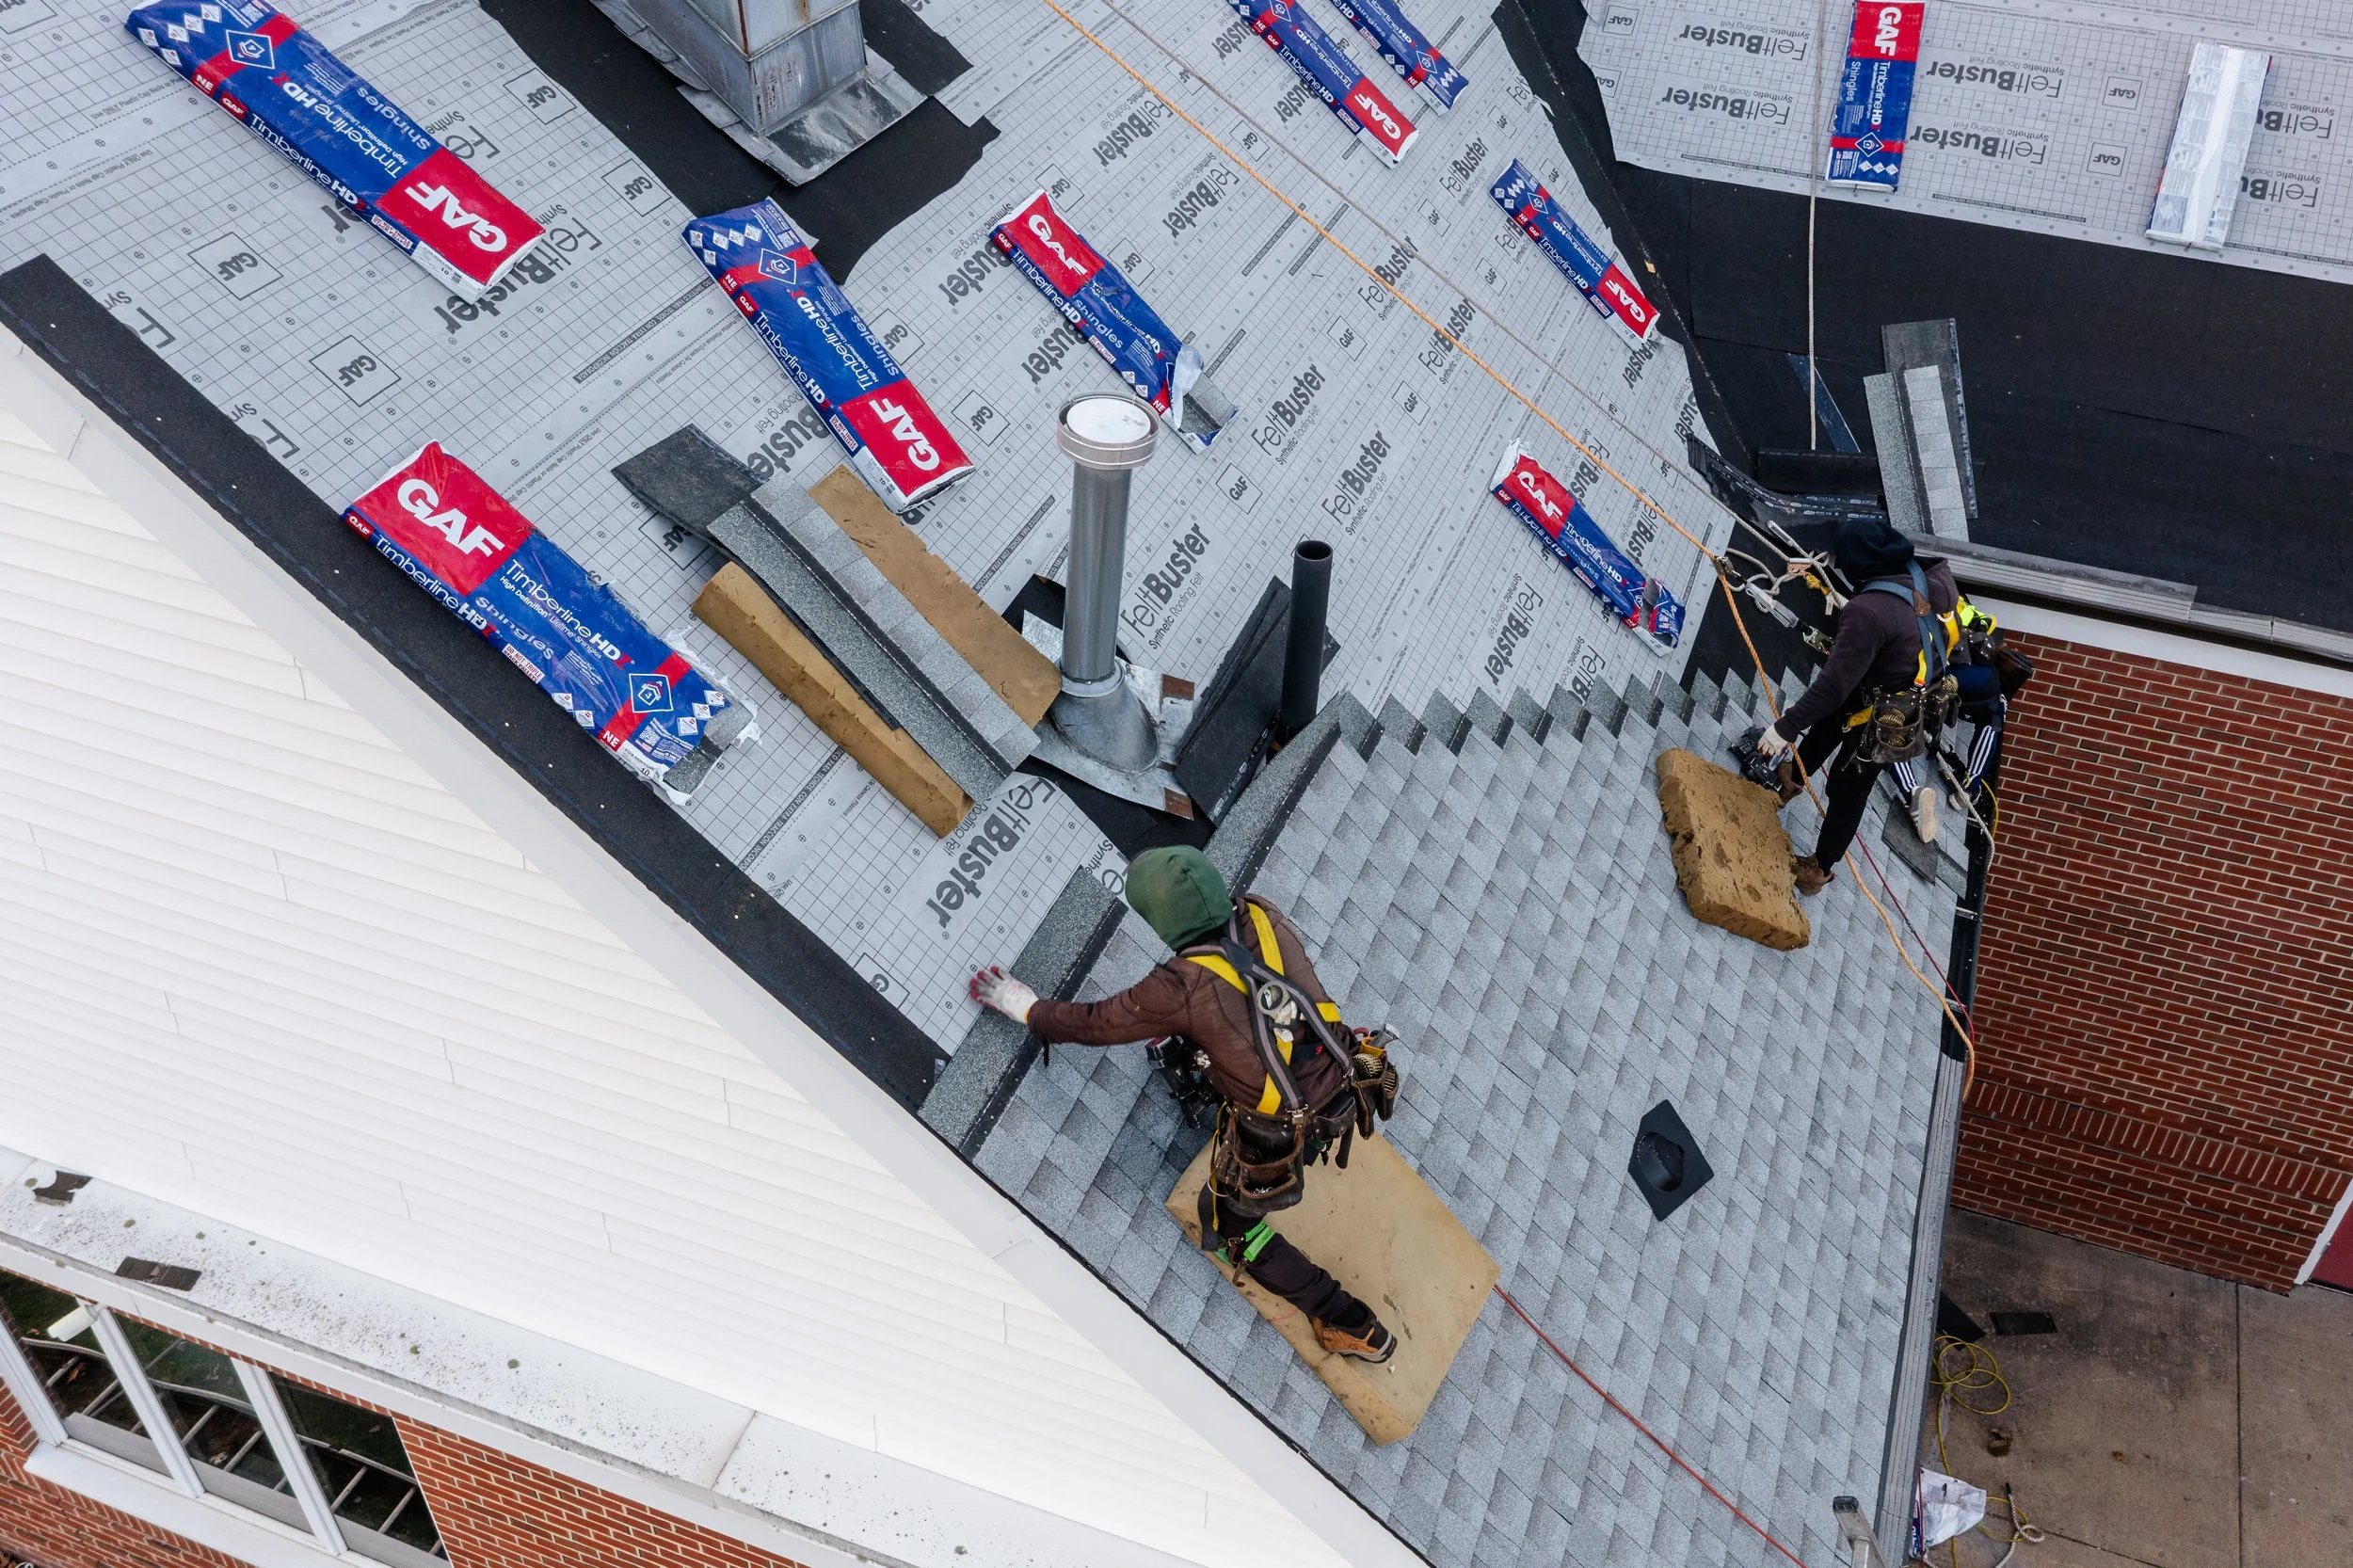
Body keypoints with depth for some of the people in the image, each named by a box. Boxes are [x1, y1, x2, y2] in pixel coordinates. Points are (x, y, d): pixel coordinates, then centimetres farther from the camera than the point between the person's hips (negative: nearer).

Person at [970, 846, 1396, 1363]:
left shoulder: (1183, 987, -24)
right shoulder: (1262, 916, -9)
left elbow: (1092, 1023, -9)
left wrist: (1026, 1006, 7)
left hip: (1282, 1136, -6)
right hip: (1342, 1085, 7)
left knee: (1227, 1223, 22)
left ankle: (1353, 1326, 23)